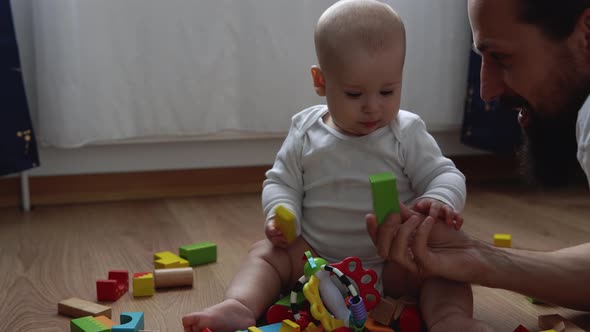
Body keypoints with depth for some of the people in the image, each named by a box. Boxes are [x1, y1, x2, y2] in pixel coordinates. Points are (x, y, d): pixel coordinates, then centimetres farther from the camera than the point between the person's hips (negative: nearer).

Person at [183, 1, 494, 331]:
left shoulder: (407, 134, -7)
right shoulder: (305, 133, -2)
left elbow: (445, 176, -6)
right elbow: (281, 183, 6)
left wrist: (441, 202, -31)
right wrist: (282, 215, -17)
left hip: (393, 261, -1)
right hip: (315, 257, 2)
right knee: (265, 253, -13)